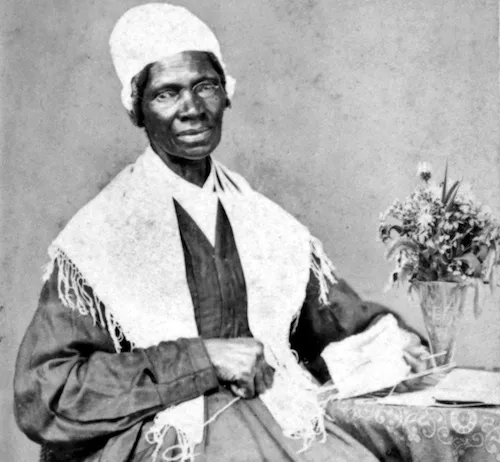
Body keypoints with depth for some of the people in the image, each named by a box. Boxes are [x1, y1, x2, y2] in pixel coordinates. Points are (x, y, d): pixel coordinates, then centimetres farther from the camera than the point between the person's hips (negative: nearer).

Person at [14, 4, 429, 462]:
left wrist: (386, 338, 0)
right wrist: (201, 358, -14)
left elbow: (336, 322, 22)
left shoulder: (267, 223, 9)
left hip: (281, 424, 4)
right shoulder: (99, 235, -4)